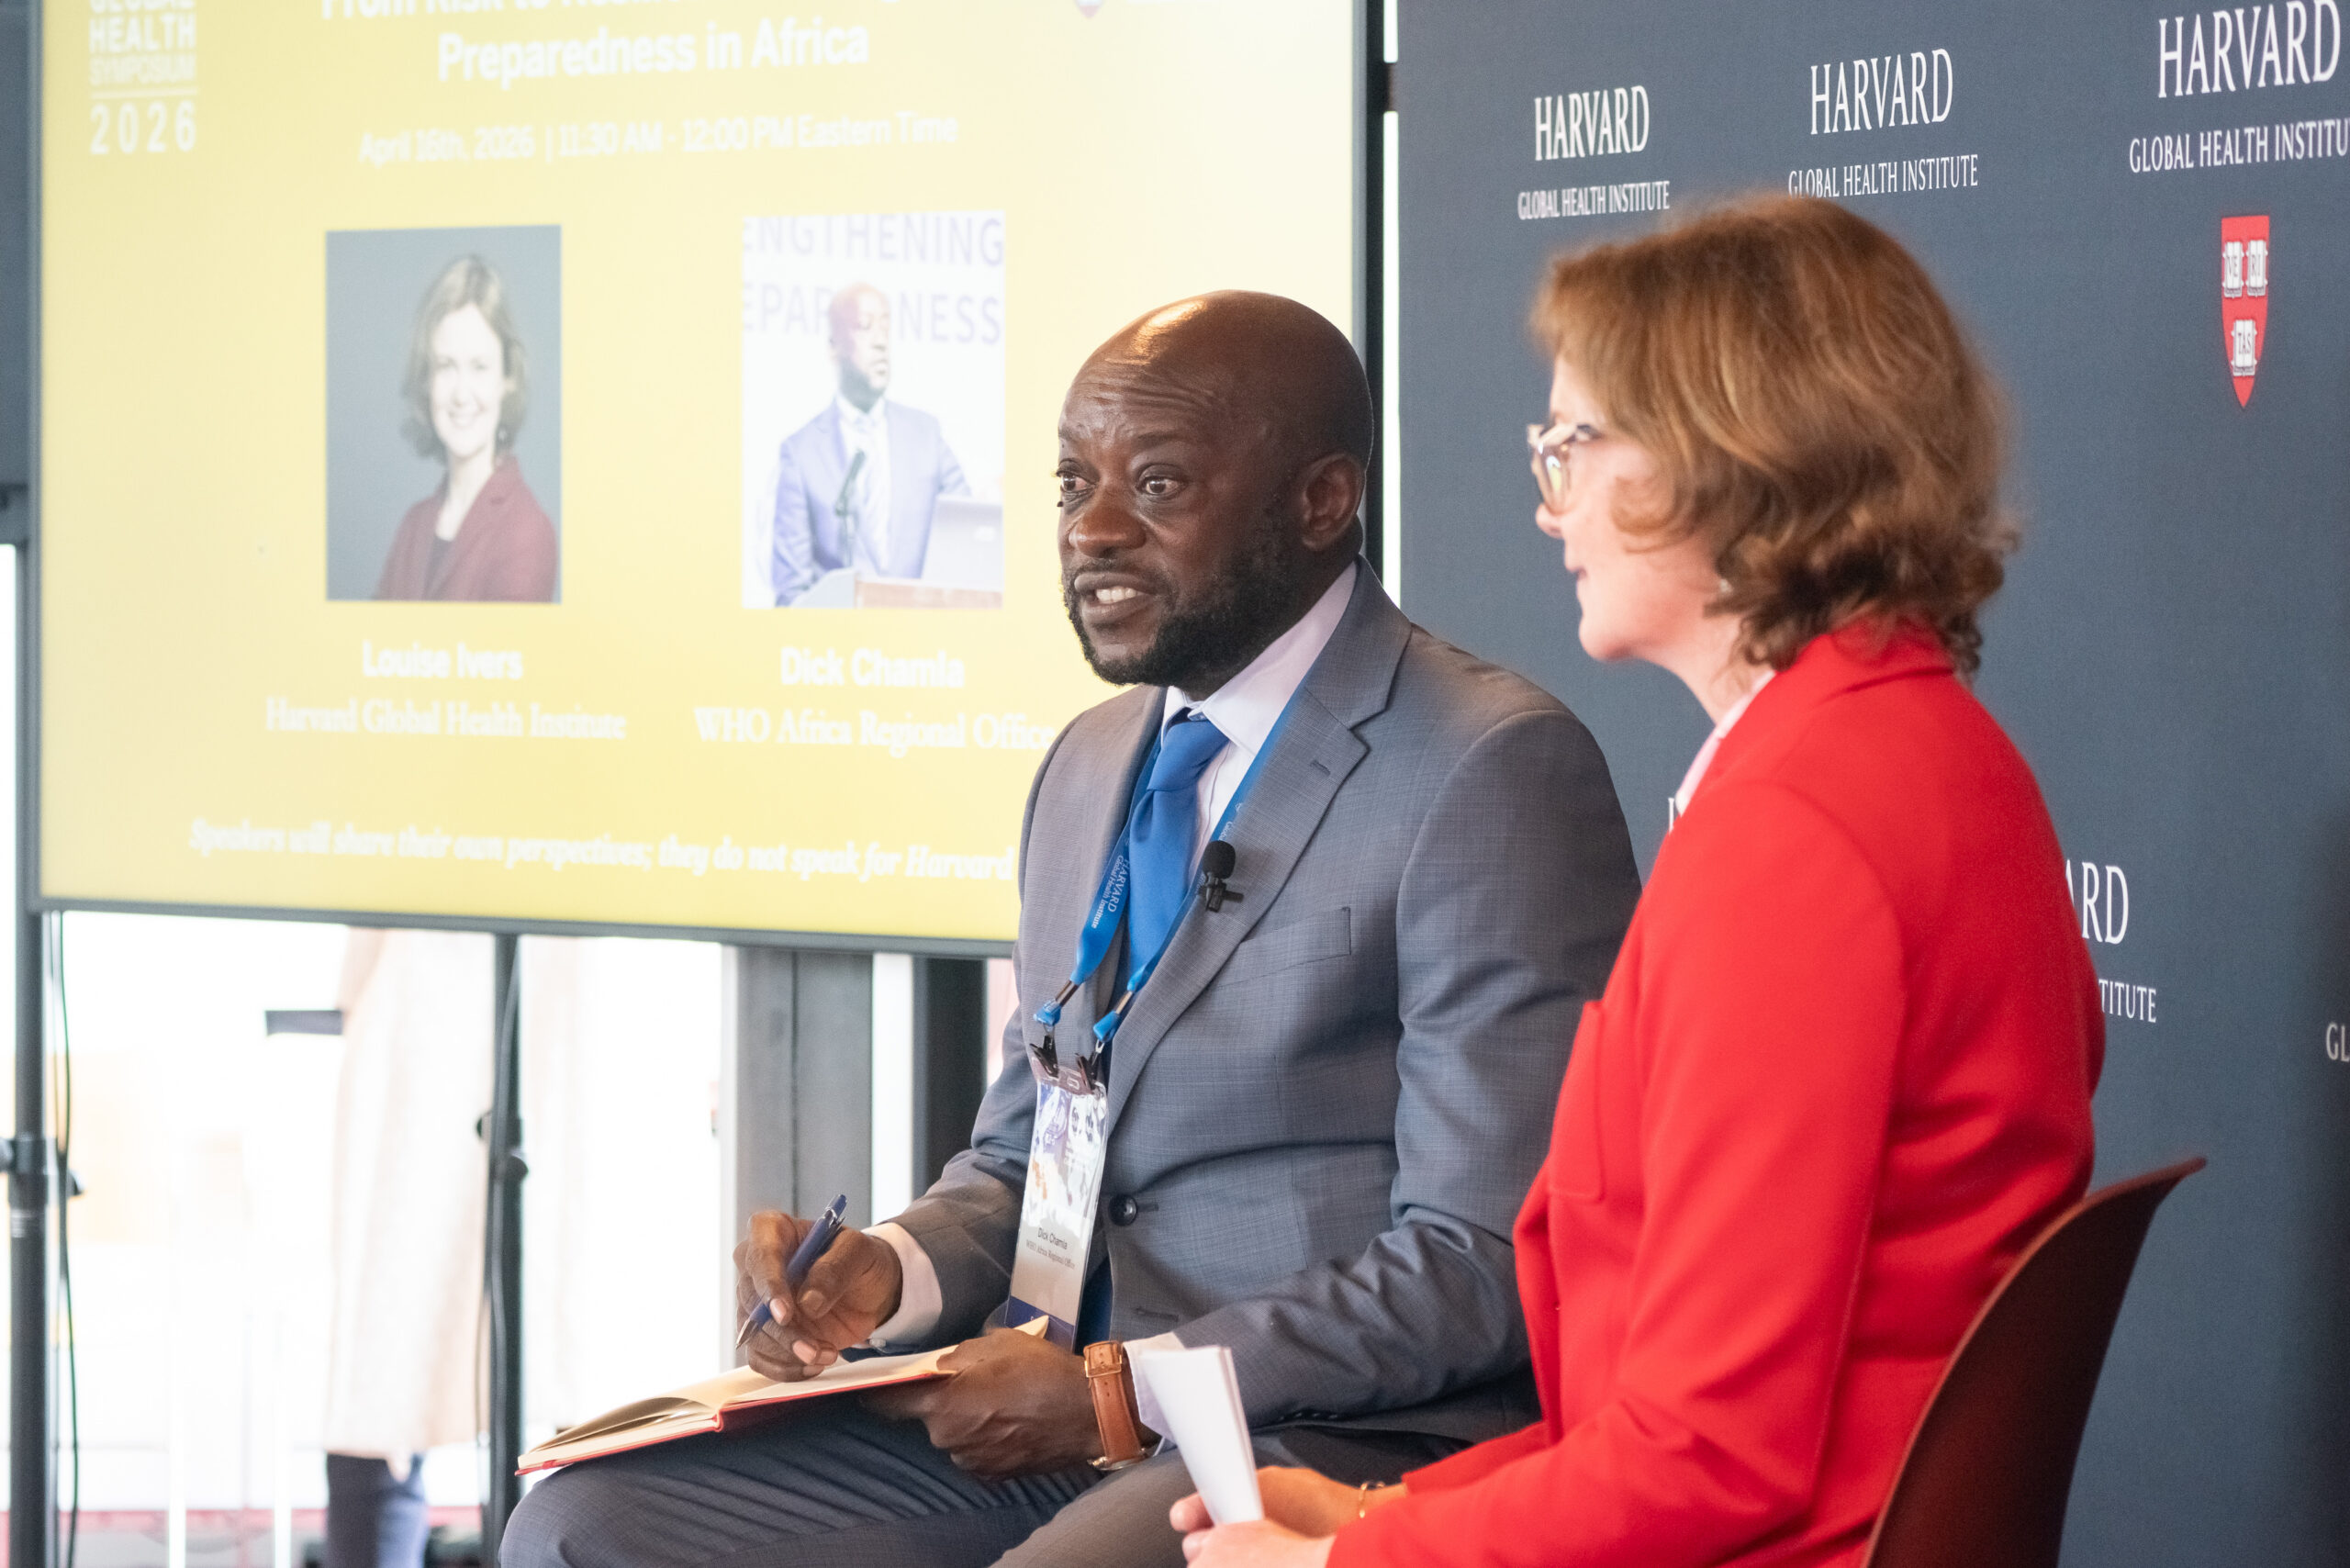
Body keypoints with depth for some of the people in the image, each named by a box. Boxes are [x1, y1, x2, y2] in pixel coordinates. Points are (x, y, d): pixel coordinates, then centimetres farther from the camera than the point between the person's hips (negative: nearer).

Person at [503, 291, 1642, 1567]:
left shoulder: (1494, 769, -10)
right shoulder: (1090, 766, 19)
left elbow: (1488, 1268, -14)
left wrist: (1117, 1391, -16)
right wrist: (890, 1274, 1)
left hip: (1334, 1444, -8)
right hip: (1048, 1422, 8)